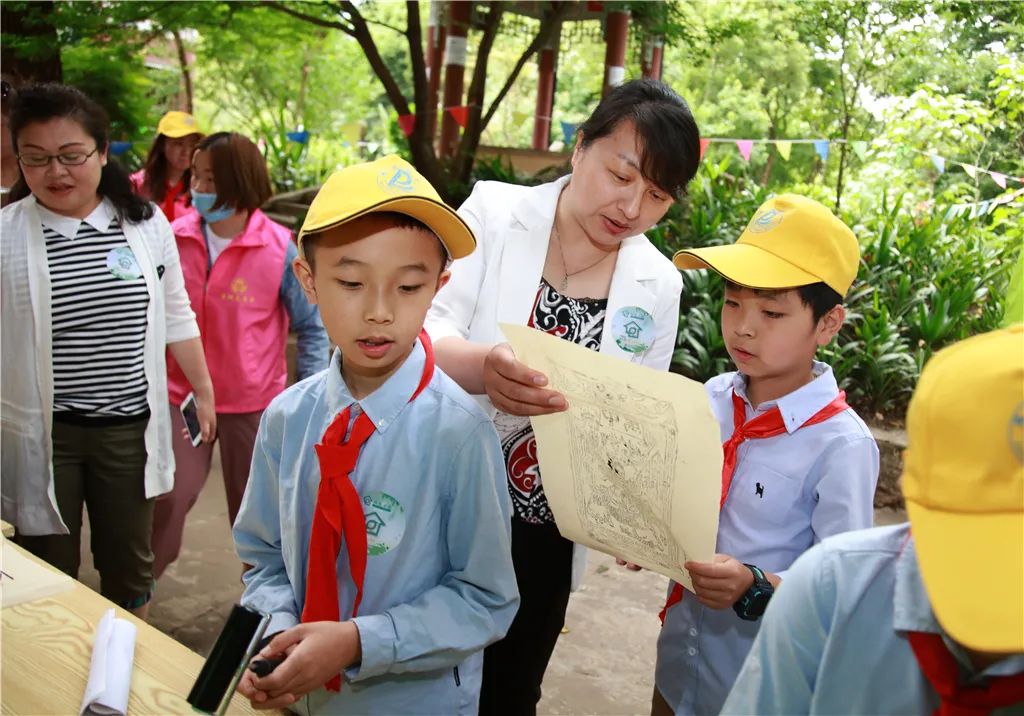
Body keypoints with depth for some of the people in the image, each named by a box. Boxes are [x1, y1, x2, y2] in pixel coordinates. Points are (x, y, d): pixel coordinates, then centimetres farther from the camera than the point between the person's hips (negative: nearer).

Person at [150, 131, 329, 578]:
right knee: (167, 499, 4)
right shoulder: (176, 238, -4)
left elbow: (312, 327, -5)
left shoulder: (279, 248, -13)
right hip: (182, 394, 2)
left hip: (254, 402, -2)